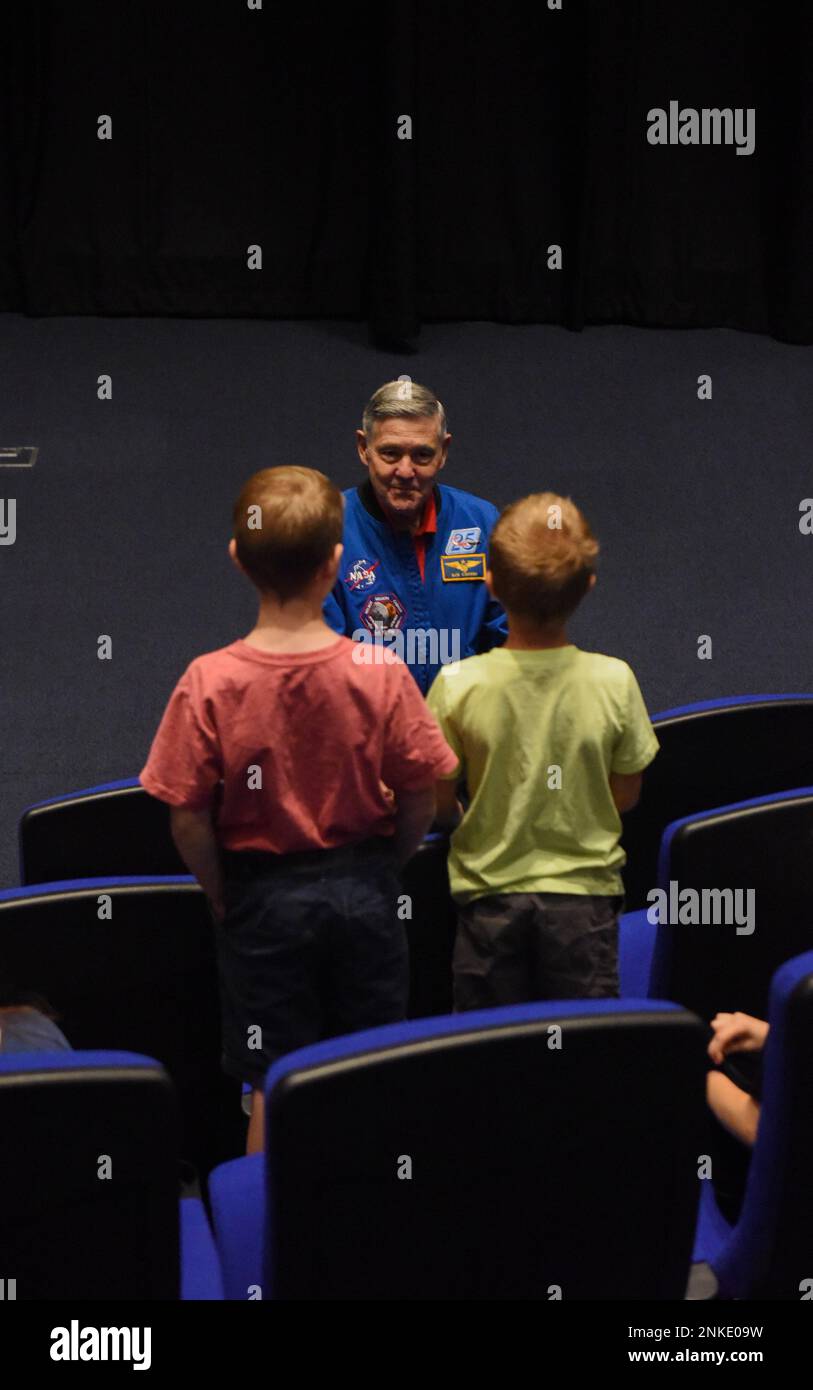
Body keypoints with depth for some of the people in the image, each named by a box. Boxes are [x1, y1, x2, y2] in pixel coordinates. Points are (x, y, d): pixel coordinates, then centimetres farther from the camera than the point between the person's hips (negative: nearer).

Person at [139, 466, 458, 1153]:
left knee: (272, 1085, 10)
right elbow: (421, 796, -7)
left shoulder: (209, 683, -16)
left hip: (264, 898, -1)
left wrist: (224, 898, 4)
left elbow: (188, 818, -12)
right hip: (363, 891, 1)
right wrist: (381, 870, 11)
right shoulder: (380, 673, -14)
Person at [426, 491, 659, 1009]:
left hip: (490, 890, 0)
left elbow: (439, 800, -6)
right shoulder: (614, 680, -13)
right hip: (585, 892, 0)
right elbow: (626, 795, -2)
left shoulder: (458, 684, -15)